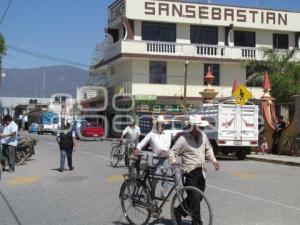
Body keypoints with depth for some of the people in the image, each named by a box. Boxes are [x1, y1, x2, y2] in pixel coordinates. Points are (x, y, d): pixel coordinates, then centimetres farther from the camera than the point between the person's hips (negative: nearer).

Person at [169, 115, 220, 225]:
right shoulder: (183, 139, -12)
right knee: (195, 199, -9)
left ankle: (178, 211, 34)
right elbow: (172, 151, -6)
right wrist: (173, 159, -27)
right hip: (190, 172, -7)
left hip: (201, 172, 7)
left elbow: (208, 149, 21)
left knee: (199, 197, 15)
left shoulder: (203, 135, 7)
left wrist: (213, 160, 9)